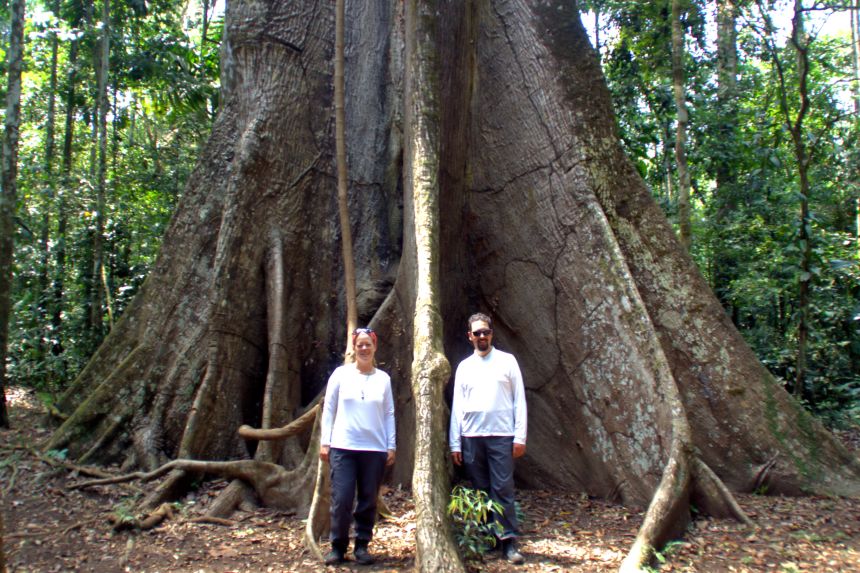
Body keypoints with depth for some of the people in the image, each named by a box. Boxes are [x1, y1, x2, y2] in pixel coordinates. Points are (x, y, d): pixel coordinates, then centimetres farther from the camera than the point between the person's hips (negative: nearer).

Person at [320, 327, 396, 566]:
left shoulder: (383, 378, 7)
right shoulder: (341, 373, 3)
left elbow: (389, 414, 8)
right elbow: (329, 409, 5)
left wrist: (391, 446, 4)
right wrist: (324, 442, 0)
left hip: (375, 449, 1)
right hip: (342, 447, -1)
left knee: (368, 501, 5)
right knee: (341, 499, -4)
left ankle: (362, 546, 20)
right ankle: (338, 546, 12)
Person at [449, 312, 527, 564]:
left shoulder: (507, 361, 4)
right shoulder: (464, 366, 10)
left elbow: (519, 400, 2)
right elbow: (457, 406, 10)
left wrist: (520, 436, -6)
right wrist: (454, 443, 5)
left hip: (501, 435, -2)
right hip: (471, 437, 3)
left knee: (503, 489, -5)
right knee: (480, 491, 8)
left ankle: (508, 541, 1)